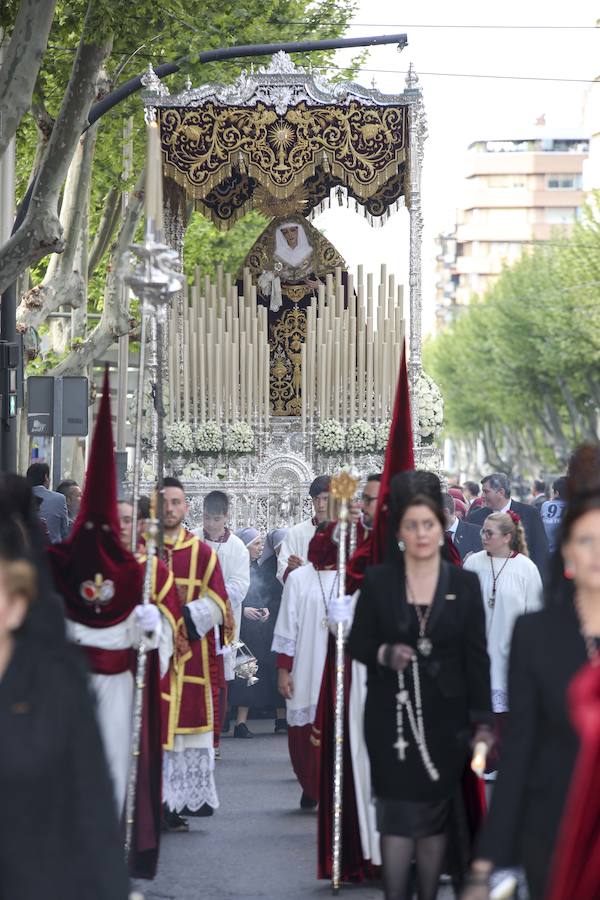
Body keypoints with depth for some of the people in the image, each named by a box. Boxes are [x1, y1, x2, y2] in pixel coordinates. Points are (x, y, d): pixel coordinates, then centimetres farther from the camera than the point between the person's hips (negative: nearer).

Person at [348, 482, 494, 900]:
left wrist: (483, 721, -2)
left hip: (445, 717, 1)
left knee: (436, 815, 4)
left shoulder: (464, 584, 3)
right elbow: (357, 643, 6)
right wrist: (384, 654, -16)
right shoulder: (377, 581, 1)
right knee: (398, 816, -4)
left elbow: (477, 657, 3)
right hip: (391, 716, -1)